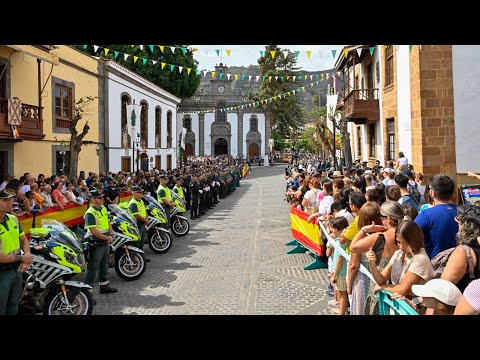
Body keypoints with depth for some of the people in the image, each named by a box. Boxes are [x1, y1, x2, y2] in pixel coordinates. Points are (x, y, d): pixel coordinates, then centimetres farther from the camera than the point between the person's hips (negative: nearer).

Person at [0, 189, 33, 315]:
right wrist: (21, 258, -18)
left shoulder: (13, 219, 2)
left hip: (17, 269, 7)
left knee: (14, 305, 25)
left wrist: (27, 256, -8)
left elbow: (24, 240, 11)